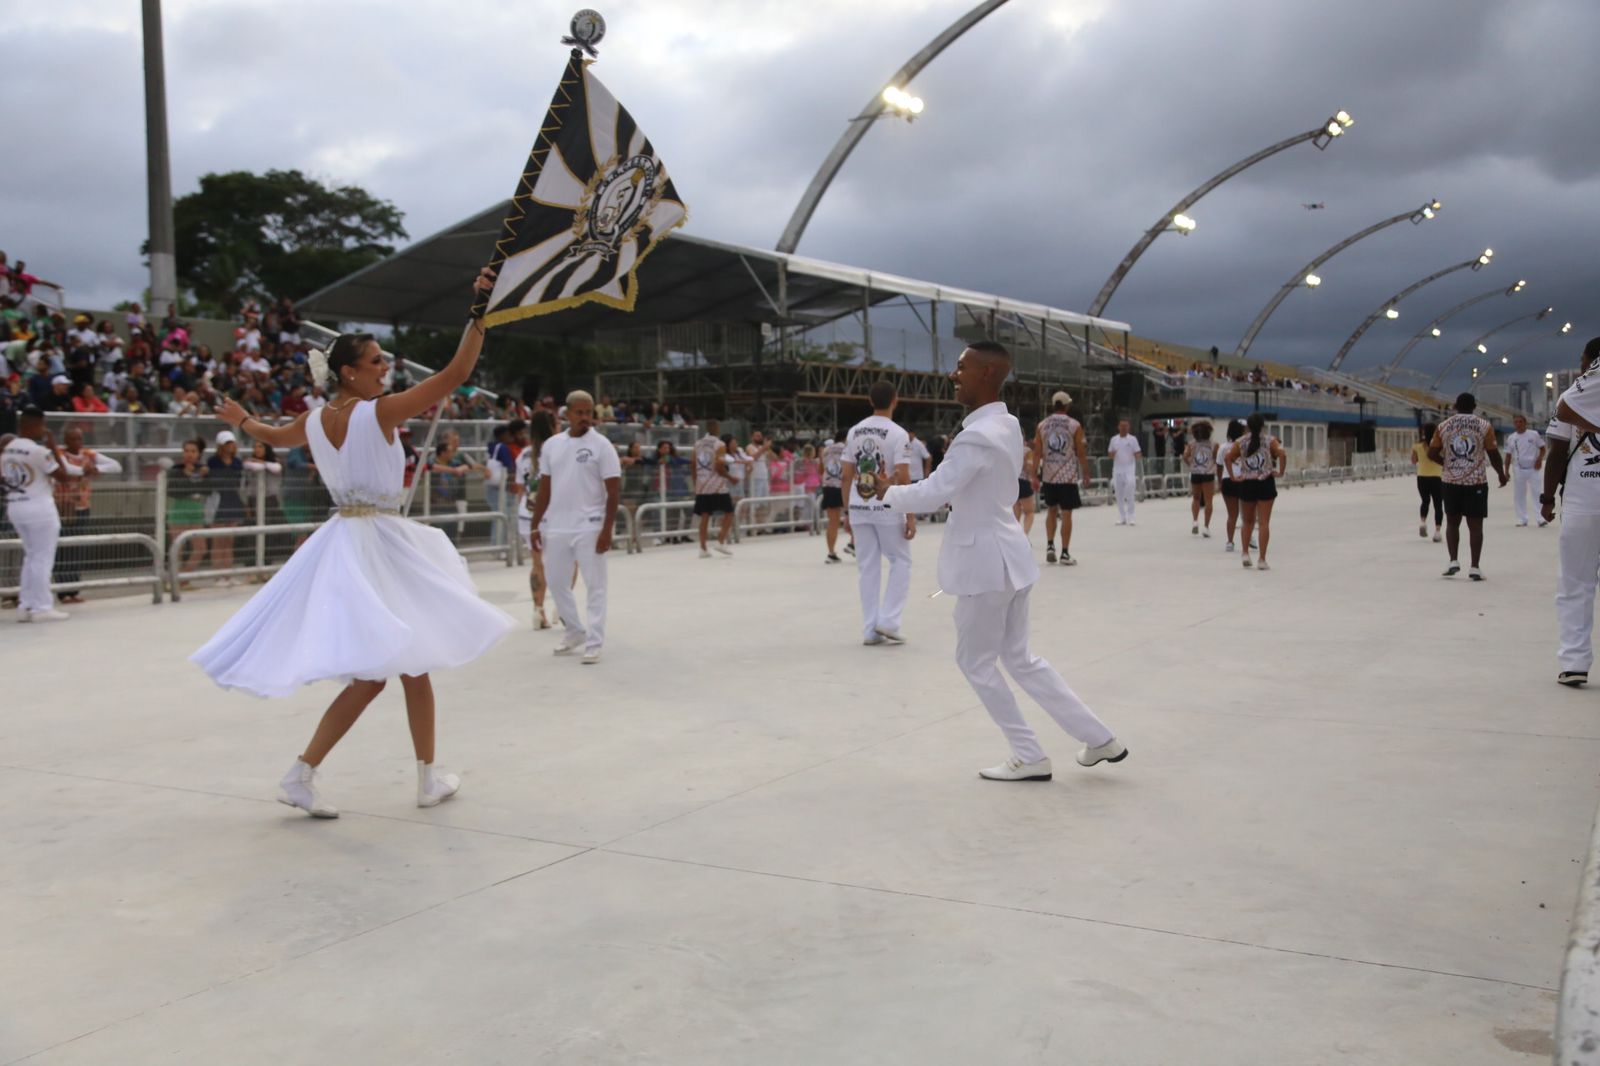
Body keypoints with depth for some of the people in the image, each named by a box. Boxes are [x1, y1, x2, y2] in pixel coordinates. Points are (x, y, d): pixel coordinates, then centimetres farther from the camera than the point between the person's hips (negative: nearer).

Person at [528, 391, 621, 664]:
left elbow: (614, 491, -8)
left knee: (595, 586, 0)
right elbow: (545, 488, 13)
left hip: (589, 527, -5)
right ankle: (575, 631, 31)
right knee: (558, 582, 14)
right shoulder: (552, 445, 8)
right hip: (556, 526, 5)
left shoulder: (601, 445, -6)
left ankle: (594, 643, 6)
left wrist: (607, 529, -15)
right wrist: (536, 526, 9)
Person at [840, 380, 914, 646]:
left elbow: (845, 476, 8)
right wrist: (911, 516, -8)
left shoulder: (854, 431, 7)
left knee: (867, 568, 9)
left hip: (859, 508, 5)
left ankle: (870, 630, 11)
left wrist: (848, 511, 16)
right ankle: (888, 621, 4)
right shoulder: (897, 434, -9)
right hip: (887, 508, -4)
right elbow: (903, 479, -13)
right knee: (901, 562, 11)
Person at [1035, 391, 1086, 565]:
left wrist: (1035, 476, 7)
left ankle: (1050, 546, 9)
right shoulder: (1074, 425, -4)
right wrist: (1085, 473, 8)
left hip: (1048, 476, 3)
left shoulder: (1042, 425, 3)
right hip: (1068, 476, -3)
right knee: (1066, 514, 1)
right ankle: (1065, 554, 1)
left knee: (1051, 511, 19)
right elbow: (1081, 452, -3)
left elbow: (1037, 453, 2)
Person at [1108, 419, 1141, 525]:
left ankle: (1130, 517, -6)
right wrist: (1112, 454, -10)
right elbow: (1110, 453, 14)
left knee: (1130, 494, -10)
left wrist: (1137, 456, -22)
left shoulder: (1132, 439, 1)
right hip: (1117, 469, 3)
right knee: (1119, 495, 6)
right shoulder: (1114, 439, 10)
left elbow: (1137, 454, 1)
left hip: (1129, 469, -3)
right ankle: (1121, 517, 13)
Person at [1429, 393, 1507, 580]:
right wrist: (1501, 474, 15)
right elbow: (1493, 454, -1)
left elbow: (1431, 453, 6)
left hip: (1451, 482, 2)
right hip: (1476, 482, -2)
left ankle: (1453, 561, 7)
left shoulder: (1443, 426, 3)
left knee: (1452, 522, 15)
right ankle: (1474, 568, 1)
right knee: (1475, 524, 2)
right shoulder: (1484, 425, -2)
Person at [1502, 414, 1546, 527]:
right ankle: (1522, 519, 11)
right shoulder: (1511, 438, 6)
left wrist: (1539, 459, -12)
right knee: (1519, 495, 4)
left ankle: (1541, 518, -7)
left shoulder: (1534, 434, -1)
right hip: (1518, 470, 3)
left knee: (1536, 493, -7)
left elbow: (1542, 448, 5)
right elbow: (1508, 455, 9)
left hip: (1532, 468, -3)